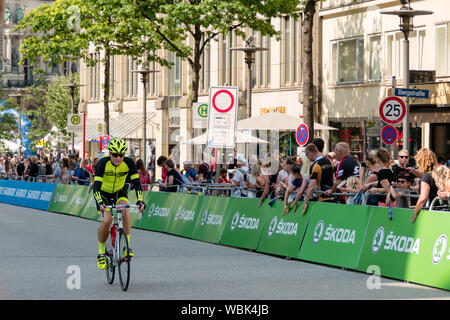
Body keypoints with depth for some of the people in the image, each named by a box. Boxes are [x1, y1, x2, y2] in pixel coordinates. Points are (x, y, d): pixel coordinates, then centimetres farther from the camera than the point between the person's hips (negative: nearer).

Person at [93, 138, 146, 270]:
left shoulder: (128, 163, -21)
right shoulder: (103, 163, -28)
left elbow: (136, 183, -23)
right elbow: (96, 186, -33)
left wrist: (140, 200, -37)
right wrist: (100, 203, -48)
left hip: (120, 192, 2)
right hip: (104, 193, -2)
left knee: (125, 210, -29)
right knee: (106, 221, -23)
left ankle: (127, 245, -18)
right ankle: (101, 252, -2)